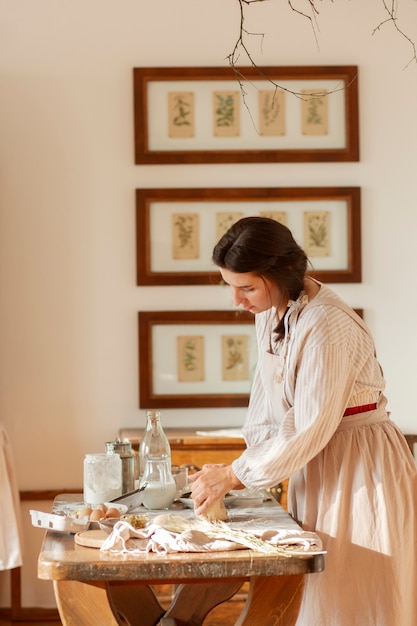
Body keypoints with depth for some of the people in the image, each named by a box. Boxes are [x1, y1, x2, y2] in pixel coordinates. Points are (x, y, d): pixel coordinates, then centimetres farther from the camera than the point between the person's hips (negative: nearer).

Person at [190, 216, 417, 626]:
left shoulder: (328, 327, -26)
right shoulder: (270, 311, 1)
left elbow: (310, 429, -24)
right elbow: (269, 397, 10)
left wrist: (235, 475, -16)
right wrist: (247, 463, -2)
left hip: (362, 467, -8)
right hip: (315, 463, 8)